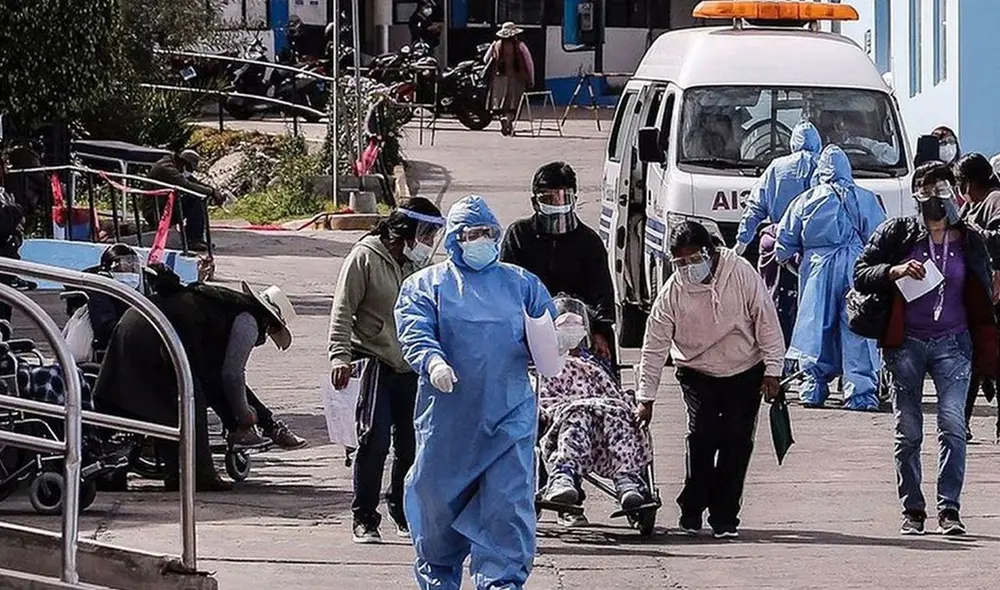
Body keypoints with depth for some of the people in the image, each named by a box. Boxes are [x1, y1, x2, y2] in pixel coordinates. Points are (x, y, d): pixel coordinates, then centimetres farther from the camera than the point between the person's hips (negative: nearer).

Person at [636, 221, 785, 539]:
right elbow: (654, 347, -7)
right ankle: (692, 509, -3)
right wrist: (646, 398, -8)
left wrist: (772, 370, -8)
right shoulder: (672, 293, -13)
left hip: (745, 372, 0)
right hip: (698, 374, 0)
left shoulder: (740, 273, -15)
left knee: (737, 441, -4)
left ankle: (724, 517, 5)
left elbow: (766, 319, -8)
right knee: (702, 435, -17)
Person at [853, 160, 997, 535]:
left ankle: (949, 509, -10)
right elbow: (860, 274, 2)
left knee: (953, 425, -12)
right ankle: (912, 511, 9)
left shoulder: (969, 241, 9)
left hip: (952, 343, 0)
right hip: (905, 343, 0)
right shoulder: (898, 233, 4)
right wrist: (894, 271, -17)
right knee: (908, 430, 2)